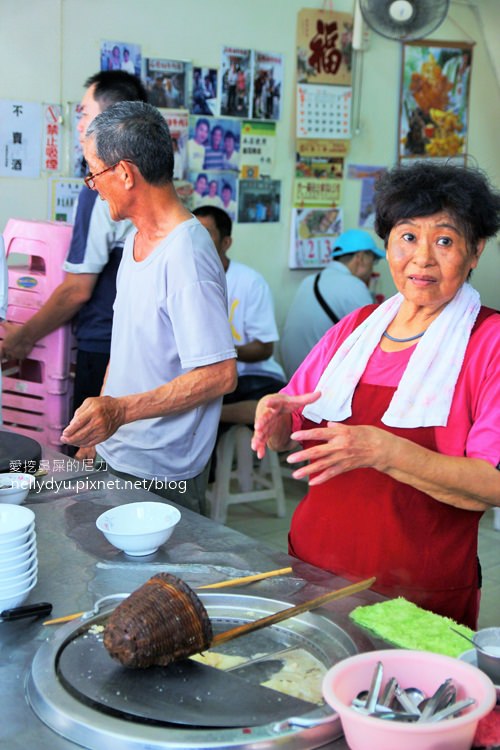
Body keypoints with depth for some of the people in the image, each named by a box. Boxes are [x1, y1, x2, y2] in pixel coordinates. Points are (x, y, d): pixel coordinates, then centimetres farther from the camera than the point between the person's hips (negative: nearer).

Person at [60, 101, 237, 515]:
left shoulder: (186, 255, -21)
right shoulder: (136, 240, 8)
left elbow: (220, 375, -24)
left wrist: (120, 410, -27)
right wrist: (93, 432, 14)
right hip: (114, 457, 8)